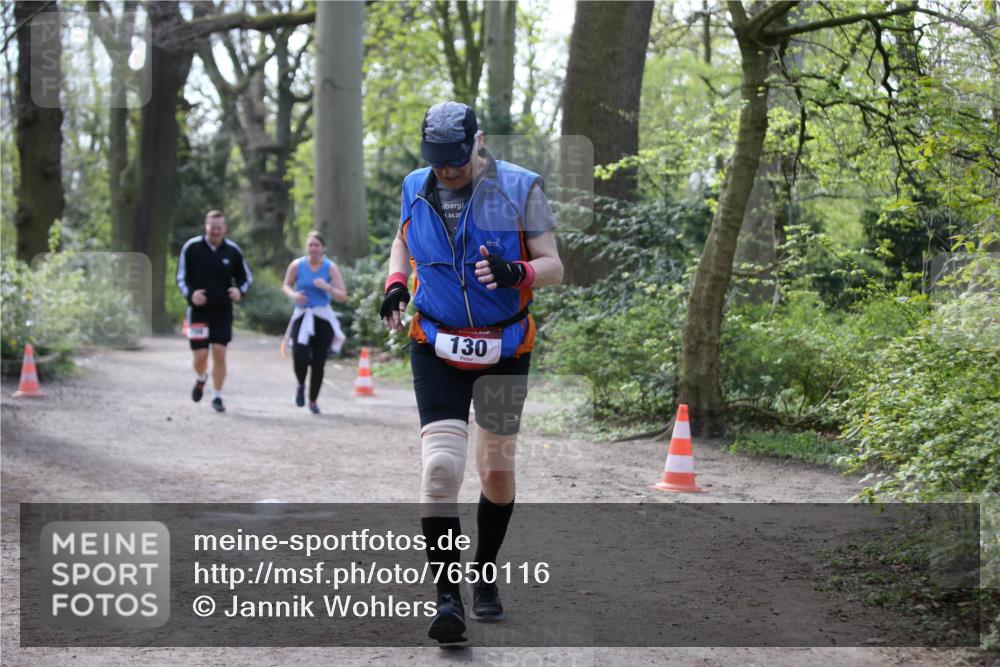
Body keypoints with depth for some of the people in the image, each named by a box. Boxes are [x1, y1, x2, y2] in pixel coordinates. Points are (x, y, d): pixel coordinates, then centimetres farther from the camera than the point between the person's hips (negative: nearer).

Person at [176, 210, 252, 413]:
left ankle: (217, 397, 9)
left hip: (223, 312, 1)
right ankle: (200, 379, 33)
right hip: (198, 311, -1)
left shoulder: (232, 250, 0)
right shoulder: (191, 247, -5)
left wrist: (239, 291, -11)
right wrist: (190, 294, -18)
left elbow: (246, 277, 11)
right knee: (200, 355, -2)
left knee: (219, 354, -6)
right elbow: (181, 277, 1)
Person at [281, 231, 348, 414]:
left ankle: (313, 401, 18)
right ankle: (301, 386, 19)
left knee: (318, 363, -1)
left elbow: (343, 297, -6)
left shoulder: (330, 268, -3)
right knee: (300, 359, -15)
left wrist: (327, 287, -23)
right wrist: (293, 294, -7)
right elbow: (286, 285, 15)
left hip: (323, 318, 0)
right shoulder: (297, 265, 0)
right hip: (302, 317, 0)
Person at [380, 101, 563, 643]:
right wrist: (395, 285, 0)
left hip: (504, 350, 0)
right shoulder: (416, 189, 0)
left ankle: (485, 575, 32)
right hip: (437, 349, 0)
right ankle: (447, 596, -14)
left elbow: (553, 266, -7)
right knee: (441, 467, -15)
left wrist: (514, 273, -29)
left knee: (496, 469, 11)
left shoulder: (519, 188, -9)